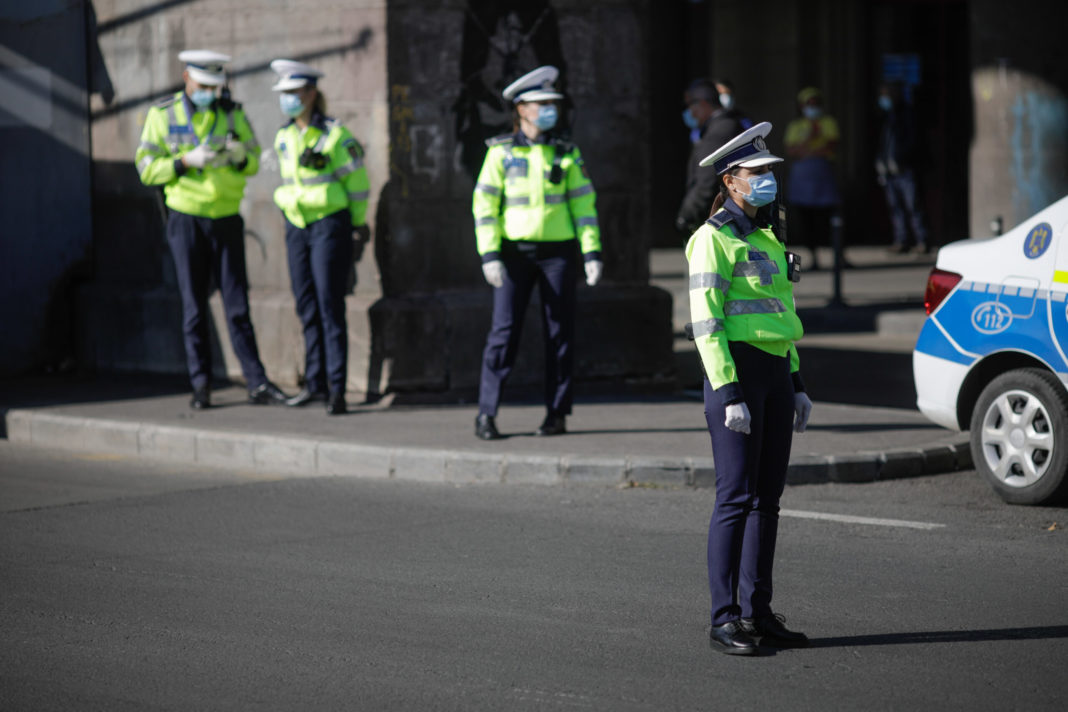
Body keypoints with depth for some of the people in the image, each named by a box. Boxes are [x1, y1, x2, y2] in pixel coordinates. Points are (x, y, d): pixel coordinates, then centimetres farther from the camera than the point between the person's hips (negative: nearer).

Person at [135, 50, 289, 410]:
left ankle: (257, 383, 1)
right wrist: (187, 161, -20)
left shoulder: (232, 113, 2)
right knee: (194, 306, 2)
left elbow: (253, 163, 6)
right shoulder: (162, 115, -3)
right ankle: (201, 386, 8)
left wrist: (240, 156, -18)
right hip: (186, 220, -1)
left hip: (227, 218, 1)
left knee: (237, 304, 1)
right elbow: (147, 168, -6)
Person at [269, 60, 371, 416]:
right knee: (307, 307, 7)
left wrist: (357, 231, -3)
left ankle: (337, 389, -9)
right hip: (297, 227, 6)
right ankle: (316, 383, 14)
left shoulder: (335, 135, -10)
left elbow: (358, 183, -5)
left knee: (330, 306, -9)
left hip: (330, 226, -6)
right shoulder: (283, 137, 9)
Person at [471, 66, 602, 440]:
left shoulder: (566, 152, 7)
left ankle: (557, 413, 11)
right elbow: (484, 204, 0)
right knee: (504, 329, -6)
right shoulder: (501, 152, 1)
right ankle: (486, 414, -2)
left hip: (558, 252, 2)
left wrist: (592, 252, -2)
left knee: (559, 331, 3)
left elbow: (584, 202, 6)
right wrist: (489, 254, -10)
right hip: (515, 251, -2)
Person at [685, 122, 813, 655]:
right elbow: (706, 321, -15)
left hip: (774, 372, 9)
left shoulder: (764, 238, 17)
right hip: (735, 371, -9)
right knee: (736, 498, -8)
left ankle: (757, 613, 15)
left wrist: (795, 384, 17)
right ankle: (724, 620, -4)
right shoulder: (713, 239, -10)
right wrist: (729, 394, -20)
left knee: (768, 497, 9)